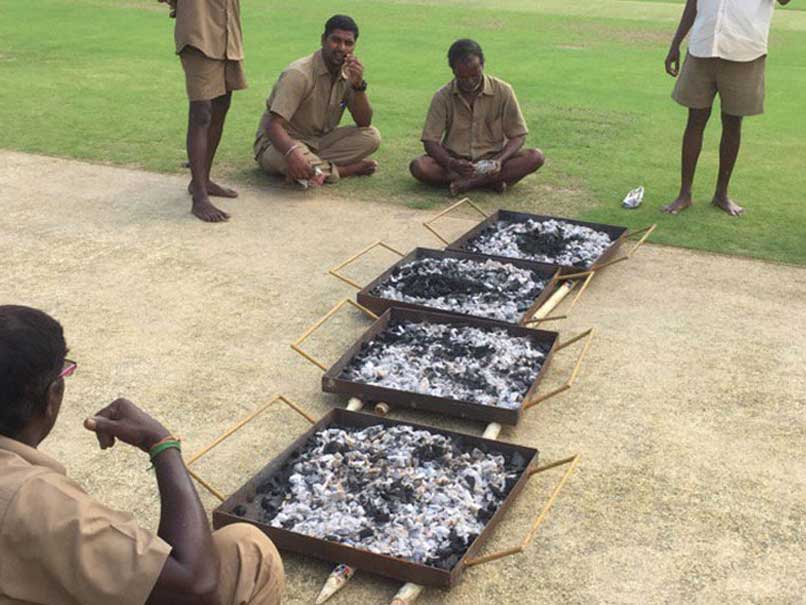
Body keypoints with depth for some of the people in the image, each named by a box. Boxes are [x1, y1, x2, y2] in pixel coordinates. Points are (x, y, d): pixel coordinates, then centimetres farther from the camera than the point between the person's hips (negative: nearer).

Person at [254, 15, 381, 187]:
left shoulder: (349, 73, -1)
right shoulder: (299, 74, -21)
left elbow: (364, 123, -4)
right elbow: (274, 125, -29)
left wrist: (358, 85, -21)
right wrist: (292, 152, -51)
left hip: (318, 142, 6)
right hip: (283, 142, -6)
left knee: (371, 136, -13)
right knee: (289, 158, -42)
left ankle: (316, 165, -17)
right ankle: (346, 169, -17)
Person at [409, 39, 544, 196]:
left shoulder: (503, 91, -7)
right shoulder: (443, 97, -7)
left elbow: (518, 135, -4)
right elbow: (430, 141, -8)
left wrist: (500, 160, -25)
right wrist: (452, 164, -29)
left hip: (492, 161, 0)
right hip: (456, 161, 0)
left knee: (536, 157, -25)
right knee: (419, 167, -29)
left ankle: (469, 183, -28)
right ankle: (490, 181, -26)